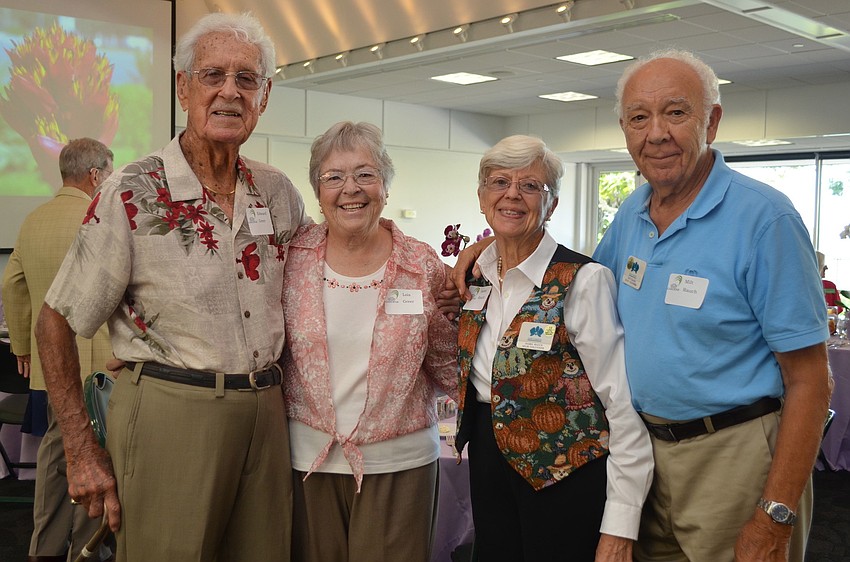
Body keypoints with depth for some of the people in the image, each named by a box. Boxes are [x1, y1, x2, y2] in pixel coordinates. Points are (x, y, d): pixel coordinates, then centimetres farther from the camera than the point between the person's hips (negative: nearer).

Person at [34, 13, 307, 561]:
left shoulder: (279, 192, 6)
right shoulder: (131, 194, -8)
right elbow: (56, 323, -5)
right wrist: (83, 451, -8)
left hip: (265, 414, 5)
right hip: (168, 410, -4)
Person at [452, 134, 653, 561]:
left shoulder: (583, 280, -16)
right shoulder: (472, 276, 3)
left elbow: (624, 405, -17)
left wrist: (620, 527, -19)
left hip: (564, 474, -6)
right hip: (489, 459, 6)